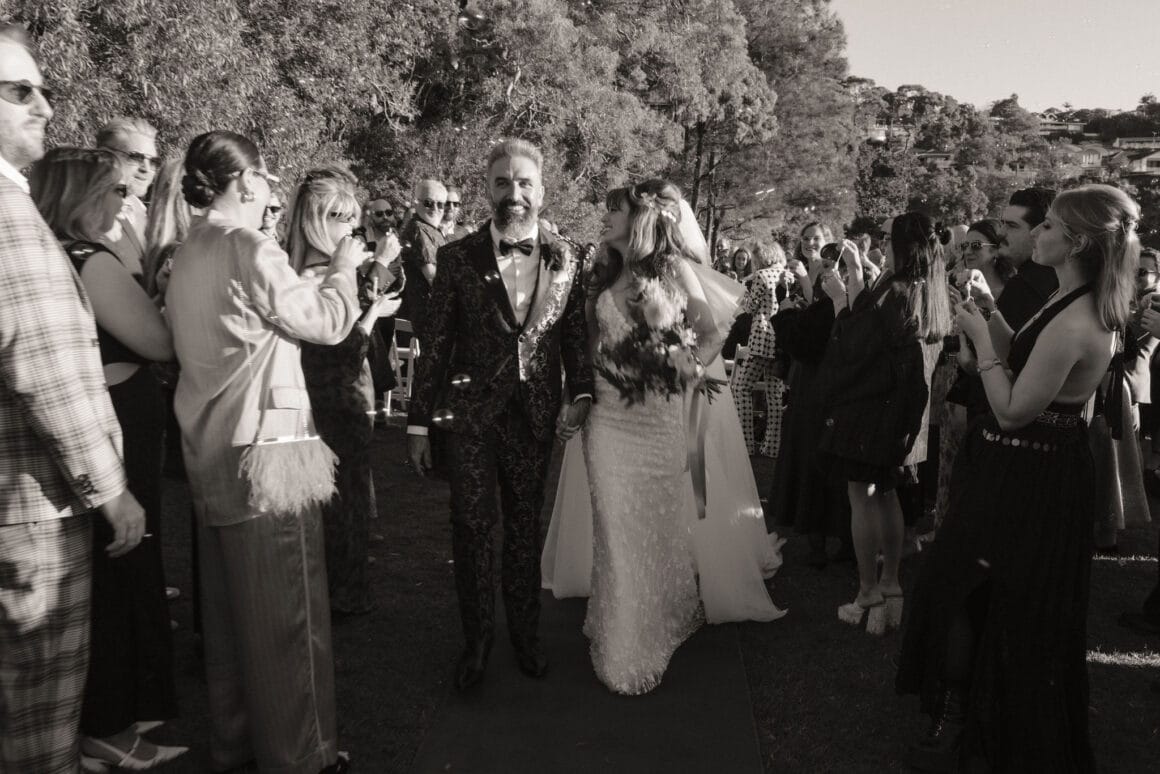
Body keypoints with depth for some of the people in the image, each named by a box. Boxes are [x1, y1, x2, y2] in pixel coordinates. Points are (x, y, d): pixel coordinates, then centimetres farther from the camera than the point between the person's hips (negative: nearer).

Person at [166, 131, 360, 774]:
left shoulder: (186, 256, 11)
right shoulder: (249, 250, -14)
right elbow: (326, 322, -10)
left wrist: (321, 279, 17)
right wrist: (343, 268, 7)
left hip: (209, 450, 9)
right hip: (264, 448, -9)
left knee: (228, 606, 17)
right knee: (286, 609, 2)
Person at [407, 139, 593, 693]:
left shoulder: (564, 261, 1)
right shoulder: (457, 259, -4)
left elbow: (575, 335, 5)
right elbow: (434, 344, -2)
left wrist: (581, 393, -11)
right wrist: (419, 420, -1)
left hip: (534, 413, 2)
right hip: (470, 412, -2)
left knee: (525, 526, 14)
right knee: (471, 525, 3)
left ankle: (525, 636, 32)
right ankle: (476, 640, 23)